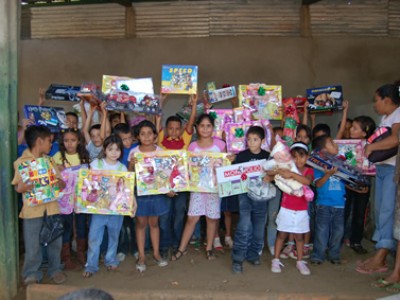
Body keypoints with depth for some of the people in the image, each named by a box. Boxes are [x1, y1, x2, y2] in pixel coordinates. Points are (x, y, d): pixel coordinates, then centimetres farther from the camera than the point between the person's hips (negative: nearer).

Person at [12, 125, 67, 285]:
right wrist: (22, 187, -28)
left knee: (55, 242, 11)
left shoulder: (50, 160, 12)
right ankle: (32, 274, 20)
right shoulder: (21, 162, -5)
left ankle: (55, 269, 28)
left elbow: (61, 181, 10)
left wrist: (60, 183, -13)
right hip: (32, 209, -4)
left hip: (52, 207, 5)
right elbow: (17, 186, -6)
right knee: (32, 245, 2)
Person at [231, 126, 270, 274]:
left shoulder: (268, 156, 3)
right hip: (245, 193, -3)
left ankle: (253, 254, 27)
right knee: (244, 226, -14)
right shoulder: (241, 156, -2)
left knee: (259, 227, 10)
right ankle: (237, 258, -5)